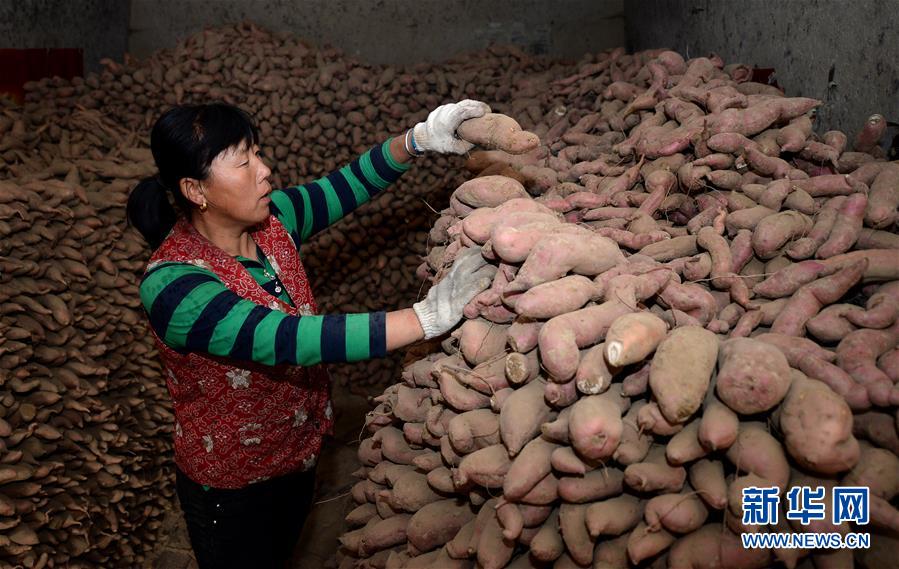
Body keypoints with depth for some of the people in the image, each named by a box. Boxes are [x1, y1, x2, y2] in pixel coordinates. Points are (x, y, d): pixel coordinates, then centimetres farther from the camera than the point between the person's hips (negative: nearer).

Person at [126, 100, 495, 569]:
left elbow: (347, 185, -6)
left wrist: (420, 138, -25)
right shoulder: (172, 284, -32)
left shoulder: (269, 221, -11)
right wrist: (428, 317, -43)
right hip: (230, 485, -6)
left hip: (298, 454, 6)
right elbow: (290, 340, -41)